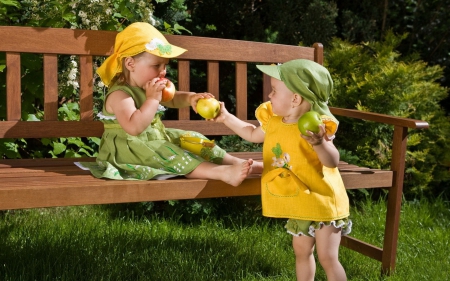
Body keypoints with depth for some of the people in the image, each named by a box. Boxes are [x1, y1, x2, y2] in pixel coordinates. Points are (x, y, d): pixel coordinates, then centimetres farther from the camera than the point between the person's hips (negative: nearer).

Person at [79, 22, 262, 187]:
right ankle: (223, 173, -42)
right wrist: (152, 99, -34)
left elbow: (173, 99, 19)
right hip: (130, 149, -10)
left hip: (156, 139, 10)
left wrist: (190, 98, -4)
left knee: (192, 139, 4)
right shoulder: (120, 94, -22)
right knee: (167, 155, -29)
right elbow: (134, 128, -36)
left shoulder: (148, 88, 6)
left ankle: (236, 162, -2)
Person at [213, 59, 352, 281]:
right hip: (299, 205, 8)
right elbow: (254, 134, 20)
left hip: (323, 203, -7)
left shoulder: (316, 126, -24)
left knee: (328, 258, -2)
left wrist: (319, 143, -52)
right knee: (301, 251, 20)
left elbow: (332, 162, -33)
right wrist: (226, 118, 16)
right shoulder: (273, 121, -1)